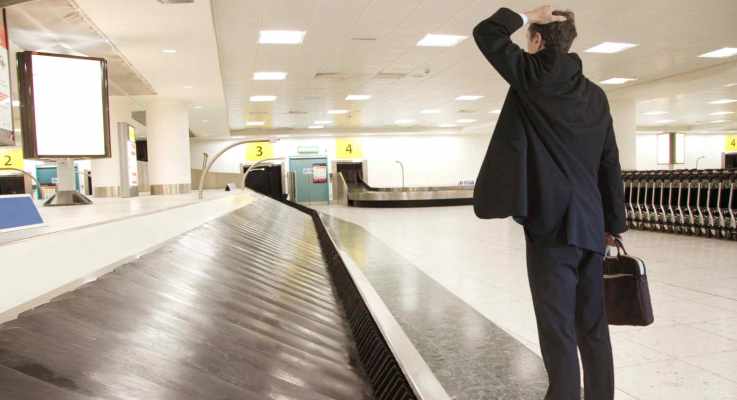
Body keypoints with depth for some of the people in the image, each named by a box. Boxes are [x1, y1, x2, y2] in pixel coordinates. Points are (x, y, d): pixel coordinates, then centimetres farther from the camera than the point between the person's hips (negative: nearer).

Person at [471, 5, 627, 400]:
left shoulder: (534, 75, -5)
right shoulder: (595, 94, 13)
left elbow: (485, 32, 2)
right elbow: (610, 165, 13)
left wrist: (528, 17, 12)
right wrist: (613, 223, 18)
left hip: (552, 223, -7)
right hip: (590, 224, 7)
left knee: (558, 331, -2)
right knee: (593, 328, 15)